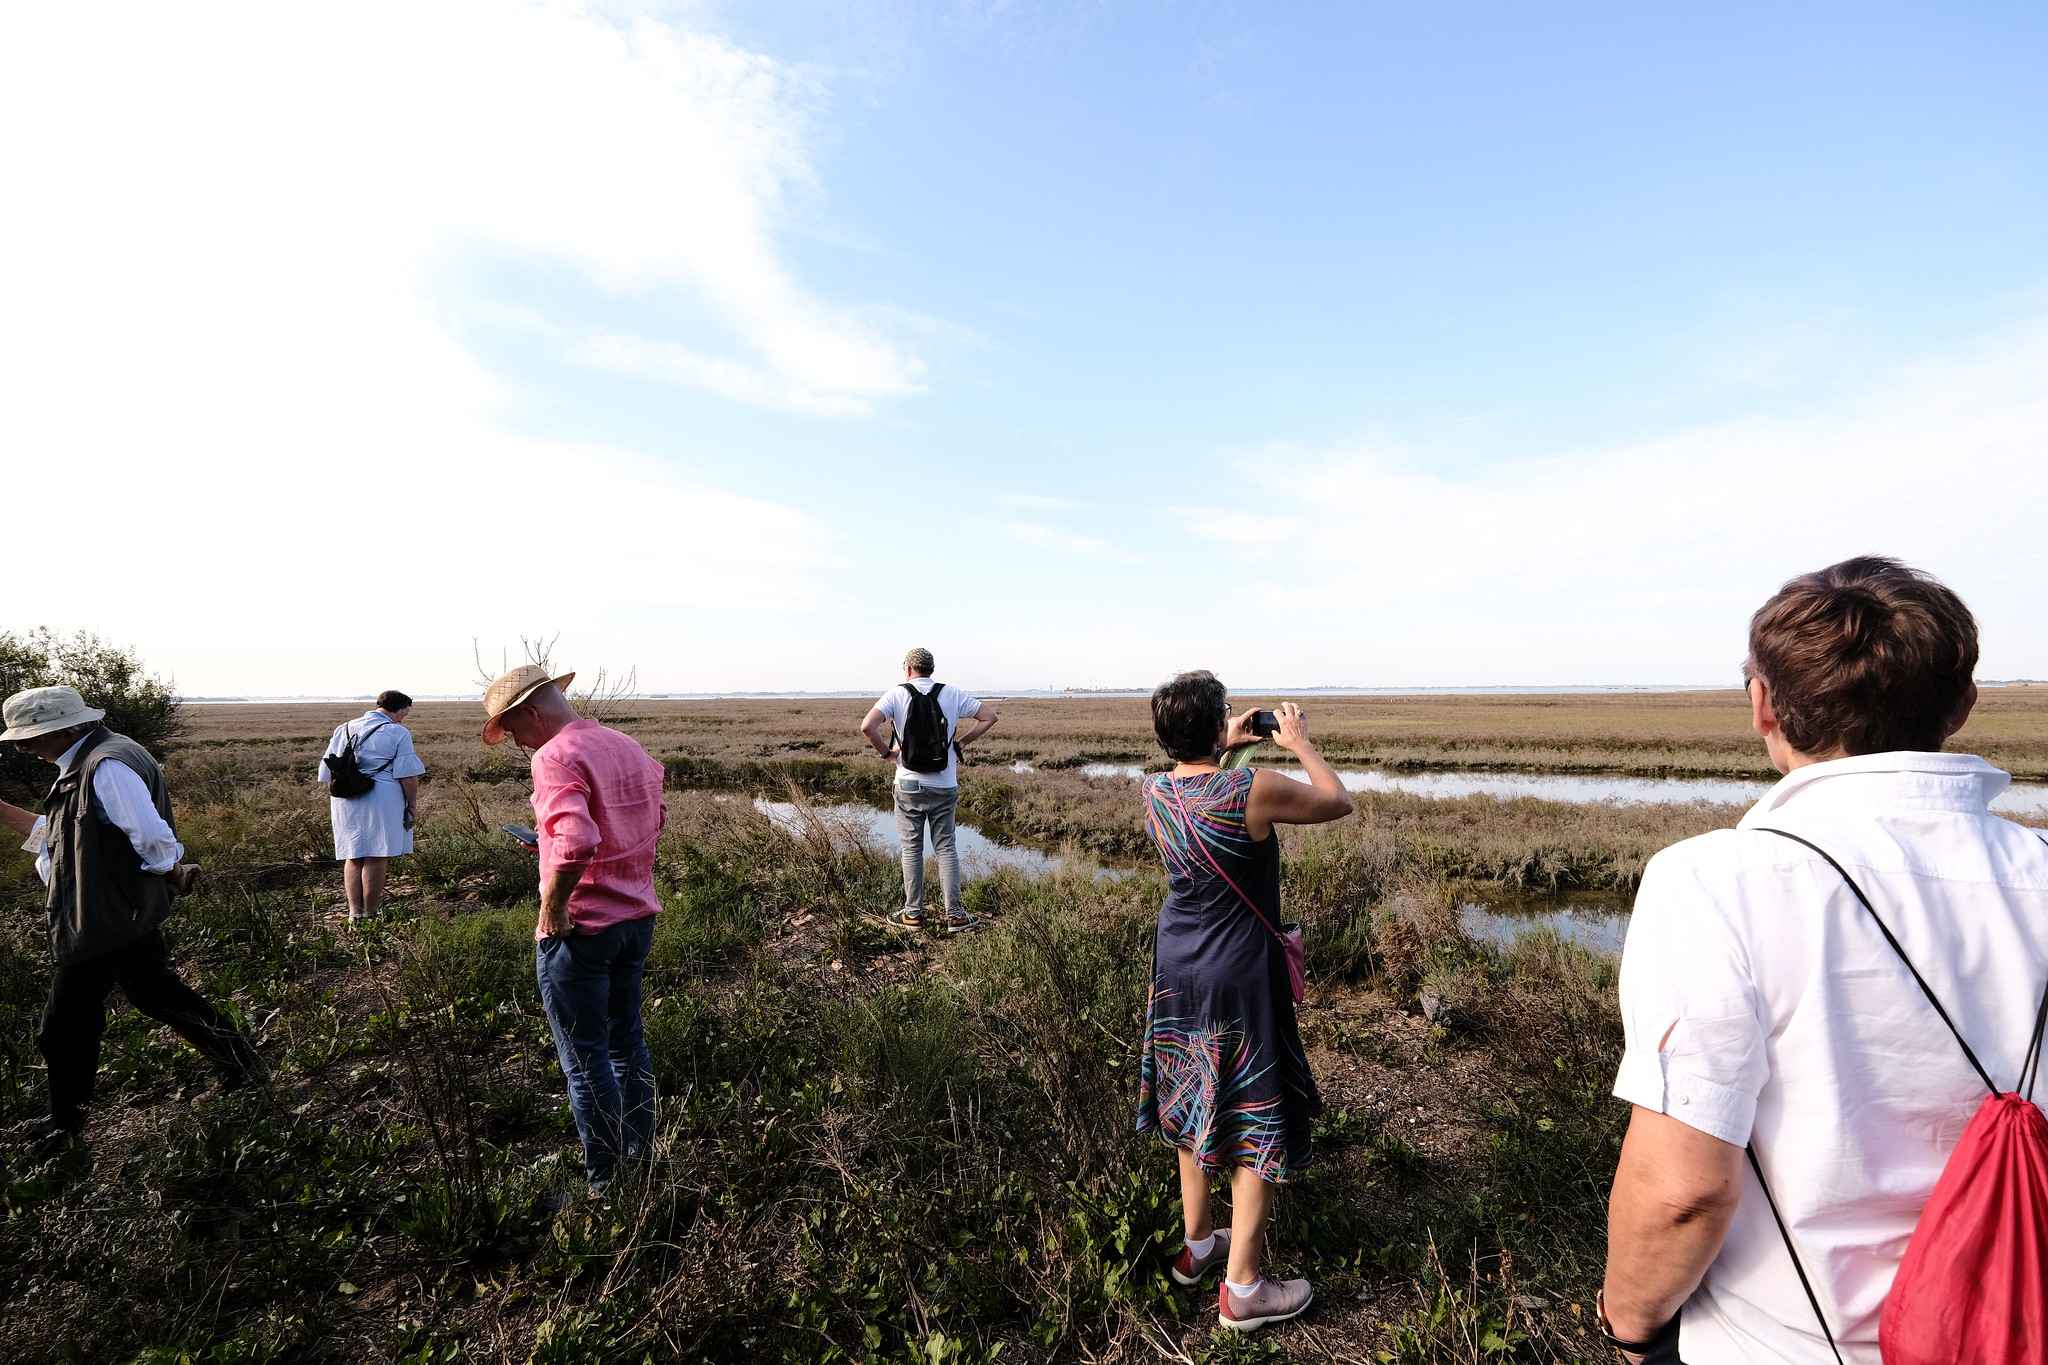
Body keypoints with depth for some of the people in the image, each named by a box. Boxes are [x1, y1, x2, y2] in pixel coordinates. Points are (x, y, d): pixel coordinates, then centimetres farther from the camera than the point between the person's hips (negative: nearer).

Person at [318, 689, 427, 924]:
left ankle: (355, 913, 13)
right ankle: (370, 914, 7)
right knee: (376, 859, 1)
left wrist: (333, 807, 26)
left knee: (353, 857, 13)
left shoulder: (343, 730, 14)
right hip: (382, 800, -6)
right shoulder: (397, 733, -5)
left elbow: (327, 772, 16)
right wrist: (412, 806, -1)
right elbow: (408, 776, -10)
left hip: (345, 802, 6)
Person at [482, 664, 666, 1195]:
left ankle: (605, 1184, 18)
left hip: (580, 927, -8)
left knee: (585, 1058, 6)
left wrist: (552, 906, -19)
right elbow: (655, 817, 19)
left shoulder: (556, 757, -19)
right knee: (627, 1041, 21)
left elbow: (576, 841, -33)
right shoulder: (628, 746, 8)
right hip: (637, 917, 8)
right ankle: (641, 1157, 33)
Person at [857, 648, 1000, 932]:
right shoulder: (952, 694, 0)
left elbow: (867, 727, -21)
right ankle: (954, 914, 8)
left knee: (911, 849, 9)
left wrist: (886, 751, -5)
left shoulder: (896, 694, -7)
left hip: (909, 786, -2)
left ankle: (913, 914, 16)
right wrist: (961, 741, 6)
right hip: (944, 786, 2)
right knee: (946, 848, 9)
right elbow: (990, 716, 3)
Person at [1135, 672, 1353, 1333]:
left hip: (1177, 973, 6)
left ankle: (1197, 1242, 39)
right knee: (1258, 1123, 9)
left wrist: (1226, 746, 16)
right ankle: (1242, 1288, 21)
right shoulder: (1254, 789, -24)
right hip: (1239, 980, -6)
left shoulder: (1155, 791, -5)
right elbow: (1339, 802, -6)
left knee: (1194, 1106, 22)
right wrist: (1298, 741, 5)